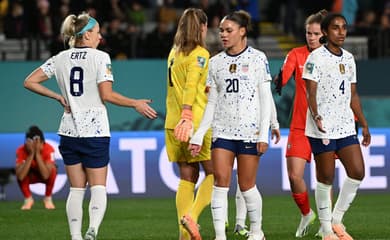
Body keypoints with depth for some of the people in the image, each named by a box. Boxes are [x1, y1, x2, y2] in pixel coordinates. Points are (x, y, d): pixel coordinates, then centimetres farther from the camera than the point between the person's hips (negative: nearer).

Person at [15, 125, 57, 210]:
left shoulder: (48, 149, -31)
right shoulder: (21, 150, -29)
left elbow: (45, 175, -41)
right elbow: (20, 177, -41)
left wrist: (37, 153, -44)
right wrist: (31, 154, -44)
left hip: (45, 175, -1)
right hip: (31, 176, 1)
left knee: (53, 170, -33)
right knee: (19, 172, -31)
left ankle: (48, 198, -8)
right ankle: (28, 199, -5)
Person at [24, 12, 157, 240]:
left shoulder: (60, 59, 7)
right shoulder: (100, 57, -7)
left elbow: (30, 82, 7)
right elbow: (107, 95, -14)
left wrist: (58, 97, 12)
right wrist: (136, 104, -3)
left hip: (69, 131, 4)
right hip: (95, 131, -4)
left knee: (76, 189, 10)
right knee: (98, 187, 1)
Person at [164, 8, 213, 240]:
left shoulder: (174, 53, 15)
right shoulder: (200, 54, -8)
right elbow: (191, 85, -20)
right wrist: (187, 114, -27)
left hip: (173, 123, 7)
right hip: (195, 122, -7)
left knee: (187, 177, 9)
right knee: (214, 173, 2)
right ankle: (192, 215, -16)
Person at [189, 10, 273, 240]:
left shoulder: (258, 58, 0)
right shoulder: (216, 62, 10)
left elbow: (266, 99, -1)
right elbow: (212, 103, 13)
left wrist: (264, 134, -8)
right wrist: (199, 135, 8)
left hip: (250, 132, -3)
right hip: (222, 131, 3)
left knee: (247, 185, 0)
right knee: (221, 182, -9)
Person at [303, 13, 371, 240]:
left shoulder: (349, 59, 14)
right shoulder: (316, 57, -6)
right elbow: (311, 92, -13)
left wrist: (364, 124, 19)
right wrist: (316, 116, -29)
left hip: (346, 126, 6)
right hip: (322, 128, -6)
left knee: (357, 172, -2)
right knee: (326, 178, -2)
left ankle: (337, 220, 12)